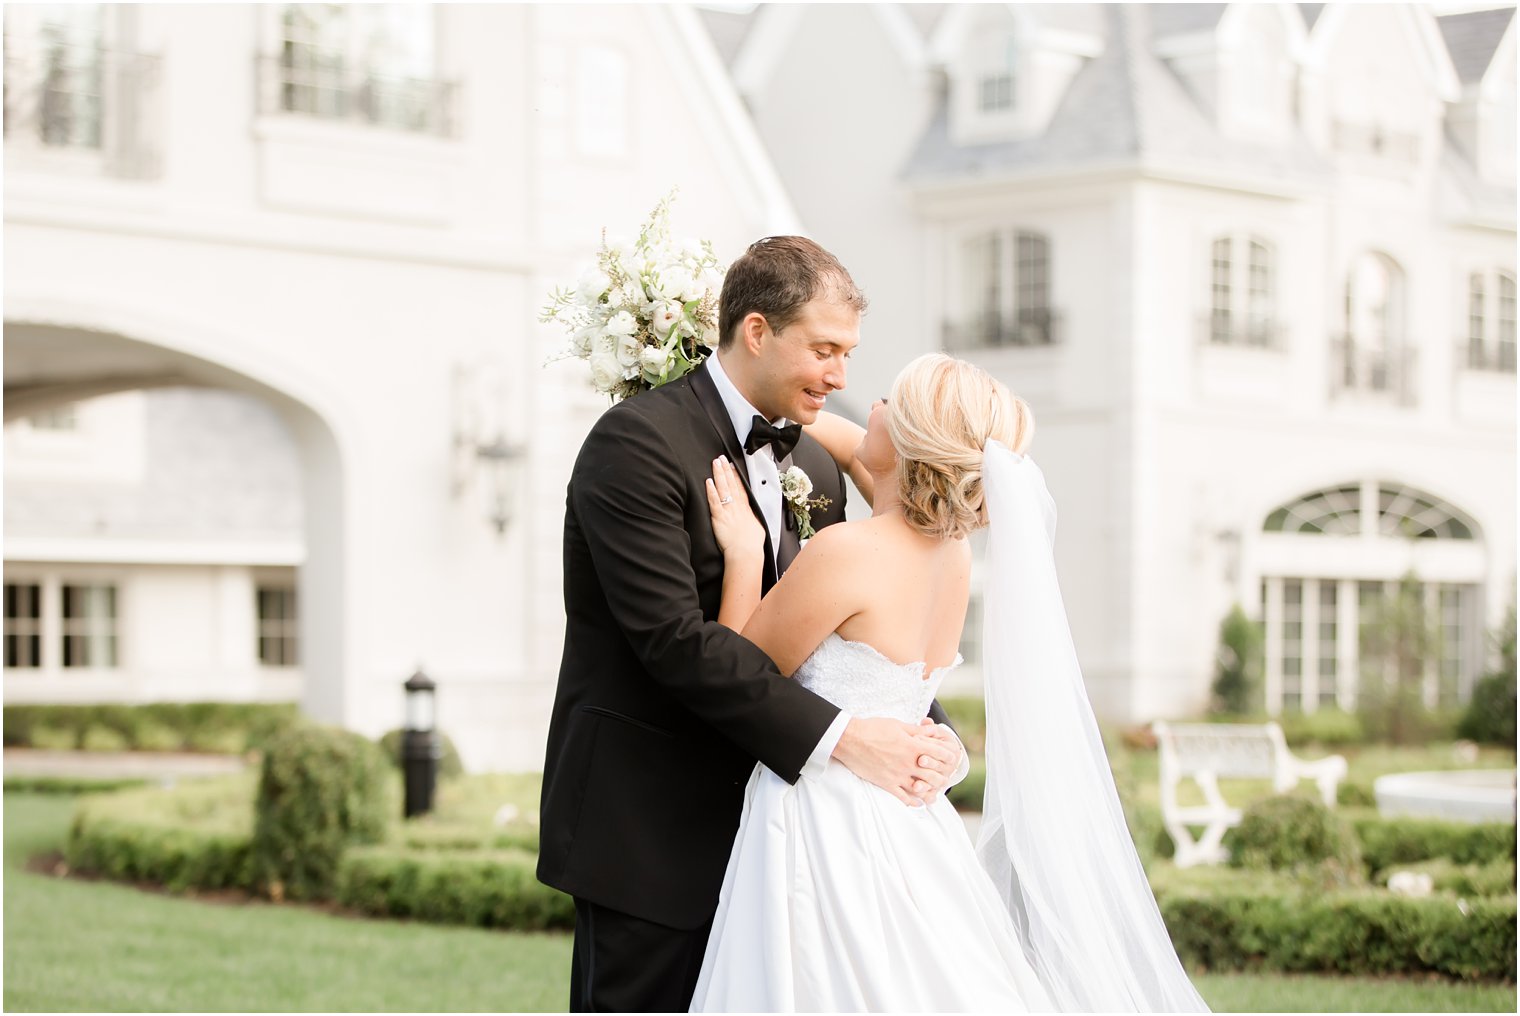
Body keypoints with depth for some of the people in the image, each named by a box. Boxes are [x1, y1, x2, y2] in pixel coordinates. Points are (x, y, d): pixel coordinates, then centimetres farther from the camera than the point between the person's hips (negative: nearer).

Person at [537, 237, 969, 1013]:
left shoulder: (816, 470, 10)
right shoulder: (638, 442, -15)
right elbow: (674, 637, -24)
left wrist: (927, 736, -10)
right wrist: (838, 738, -26)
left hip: (754, 824, 8)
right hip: (646, 827, -7)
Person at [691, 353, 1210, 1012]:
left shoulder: (847, 553, -18)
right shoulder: (950, 550, 5)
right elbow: (851, 445, 23)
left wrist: (744, 554, -3)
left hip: (827, 831, -8)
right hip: (904, 821, 8)